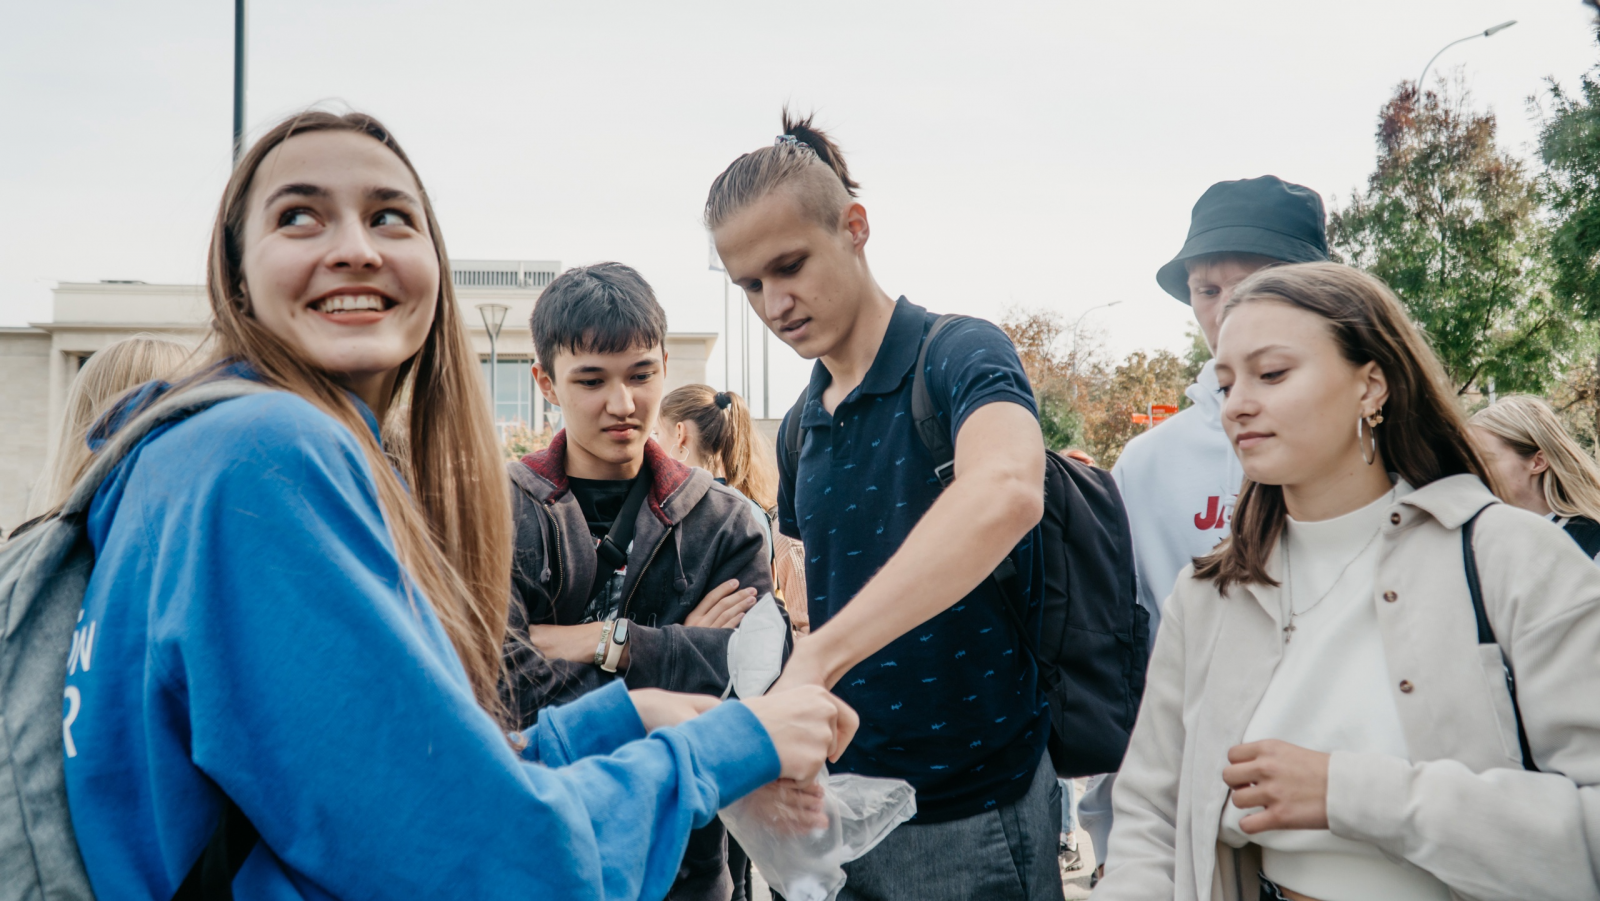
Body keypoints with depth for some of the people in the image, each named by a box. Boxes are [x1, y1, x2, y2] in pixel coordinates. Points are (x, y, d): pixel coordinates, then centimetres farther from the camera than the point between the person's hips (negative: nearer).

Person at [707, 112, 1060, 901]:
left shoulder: (960, 357, -14)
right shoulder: (799, 427, 7)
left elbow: (1006, 493, -35)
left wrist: (816, 659, -42)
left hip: (971, 812, -6)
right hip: (842, 802, 6)